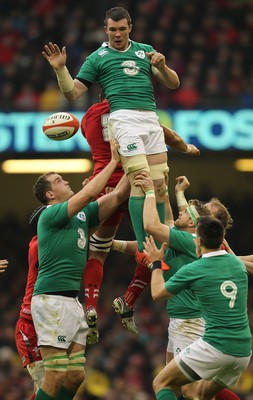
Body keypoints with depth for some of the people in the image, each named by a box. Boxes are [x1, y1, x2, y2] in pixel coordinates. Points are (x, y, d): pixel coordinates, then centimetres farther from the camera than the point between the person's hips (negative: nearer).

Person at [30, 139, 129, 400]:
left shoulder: (82, 214, 17)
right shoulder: (50, 214, -6)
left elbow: (118, 195, 16)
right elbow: (88, 194, -18)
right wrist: (114, 160, -11)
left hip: (72, 300, 9)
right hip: (52, 298, -9)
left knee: (76, 375, 5)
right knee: (56, 376, -12)